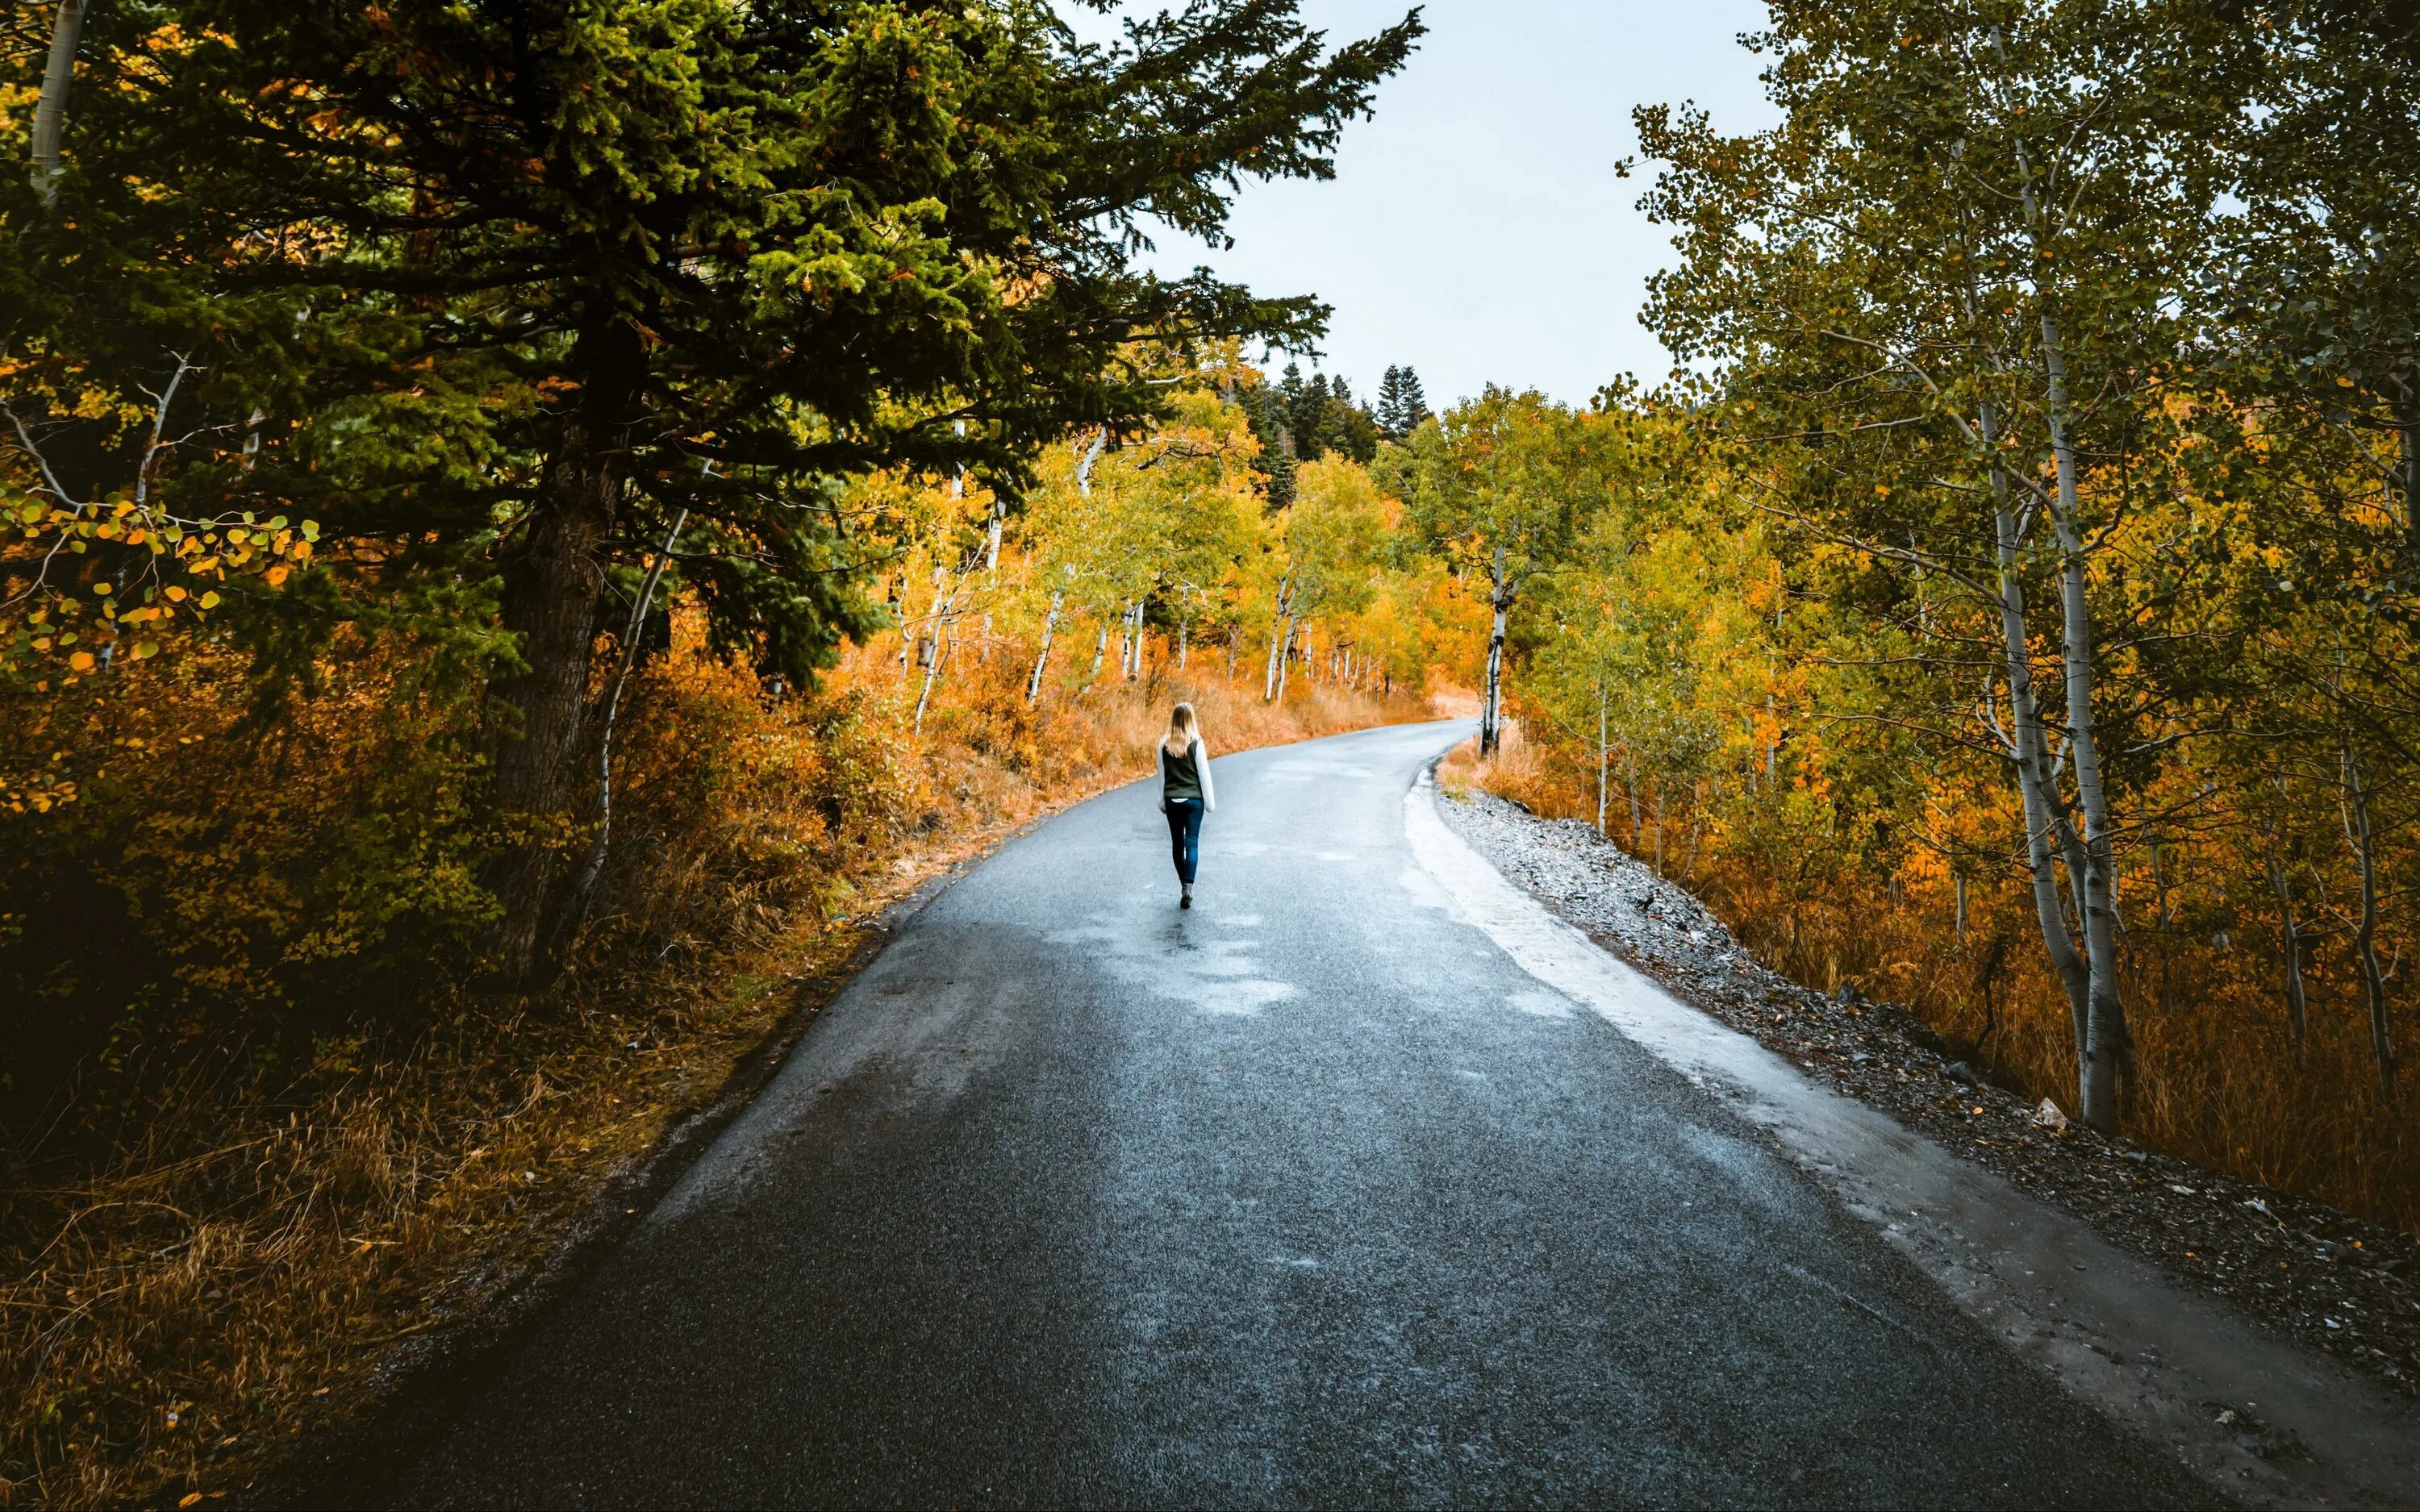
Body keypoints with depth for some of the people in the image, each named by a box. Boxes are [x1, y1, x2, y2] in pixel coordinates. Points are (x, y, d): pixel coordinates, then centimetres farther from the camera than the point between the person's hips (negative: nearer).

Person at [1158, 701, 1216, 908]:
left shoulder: (1164, 745, -1)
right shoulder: (1196, 744, -9)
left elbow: (1161, 776, 5)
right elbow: (1204, 775, -6)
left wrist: (1162, 802, 14)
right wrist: (1210, 802, 2)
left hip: (1172, 800, 2)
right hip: (1193, 799, -2)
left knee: (1177, 842, 12)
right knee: (1192, 843, -2)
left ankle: (1184, 885, 18)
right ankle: (1188, 887, -15)